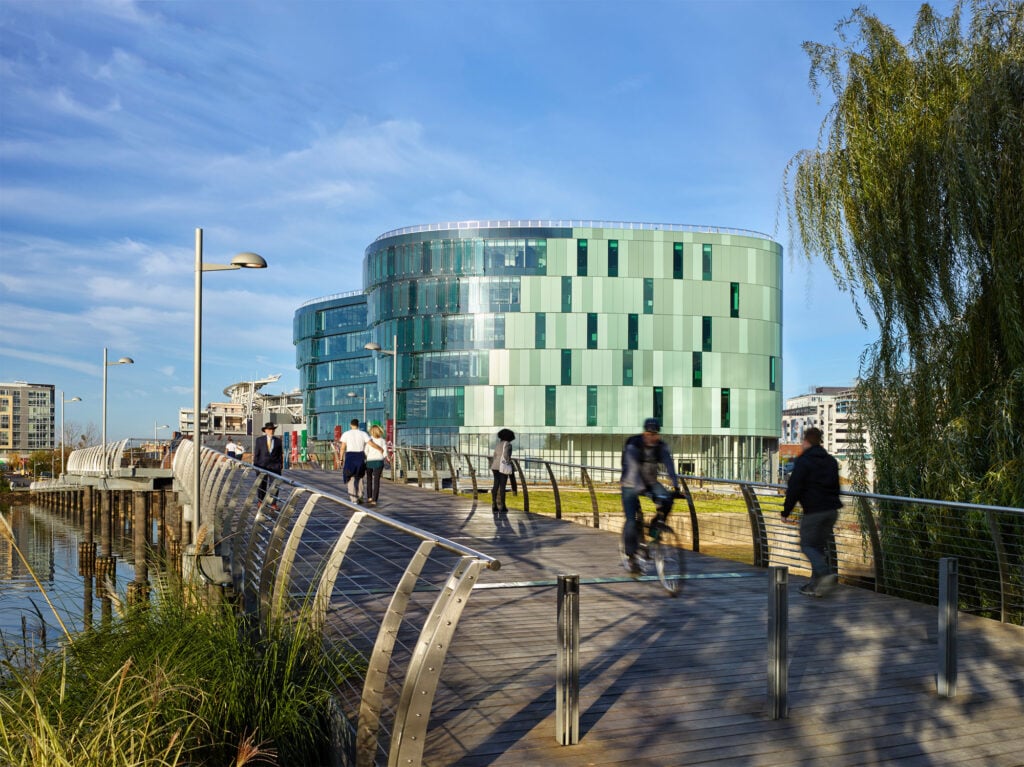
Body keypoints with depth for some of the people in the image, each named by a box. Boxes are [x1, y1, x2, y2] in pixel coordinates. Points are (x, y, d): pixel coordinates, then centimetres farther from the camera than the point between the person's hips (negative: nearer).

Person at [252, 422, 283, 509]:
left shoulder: (278, 441, 7)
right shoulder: (259, 440, 3)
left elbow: (280, 454, 8)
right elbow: (256, 454, 3)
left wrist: (281, 466, 2)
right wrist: (255, 466, -2)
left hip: (275, 466, 1)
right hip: (262, 466, 0)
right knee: (261, 485, 7)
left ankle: (273, 503, 3)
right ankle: (260, 502, 21)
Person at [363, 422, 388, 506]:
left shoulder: (369, 439, -2)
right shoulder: (383, 441, 0)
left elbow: (366, 452, -6)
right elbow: (385, 454, -4)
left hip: (369, 462, 0)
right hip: (379, 462, 0)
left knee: (369, 479, 20)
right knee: (376, 481, 0)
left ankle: (369, 497, 19)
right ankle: (374, 500, -6)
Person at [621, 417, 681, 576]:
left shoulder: (661, 447, -11)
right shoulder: (633, 447, -24)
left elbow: (669, 467, -21)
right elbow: (634, 471, -34)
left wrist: (676, 487, -36)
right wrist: (641, 490, -47)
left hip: (651, 482, 4)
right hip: (631, 484, -4)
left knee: (666, 500, -25)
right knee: (631, 522, -14)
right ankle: (630, 557, 0)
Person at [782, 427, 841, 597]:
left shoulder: (803, 461, -9)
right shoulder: (831, 461, 15)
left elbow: (794, 489, -11)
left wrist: (786, 511, -4)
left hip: (813, 511, -7)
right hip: (831, 510, 7)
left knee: (807, 544, 1)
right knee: (820, 545, 12)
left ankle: (826, 573, -21)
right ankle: (816, 584, 12)